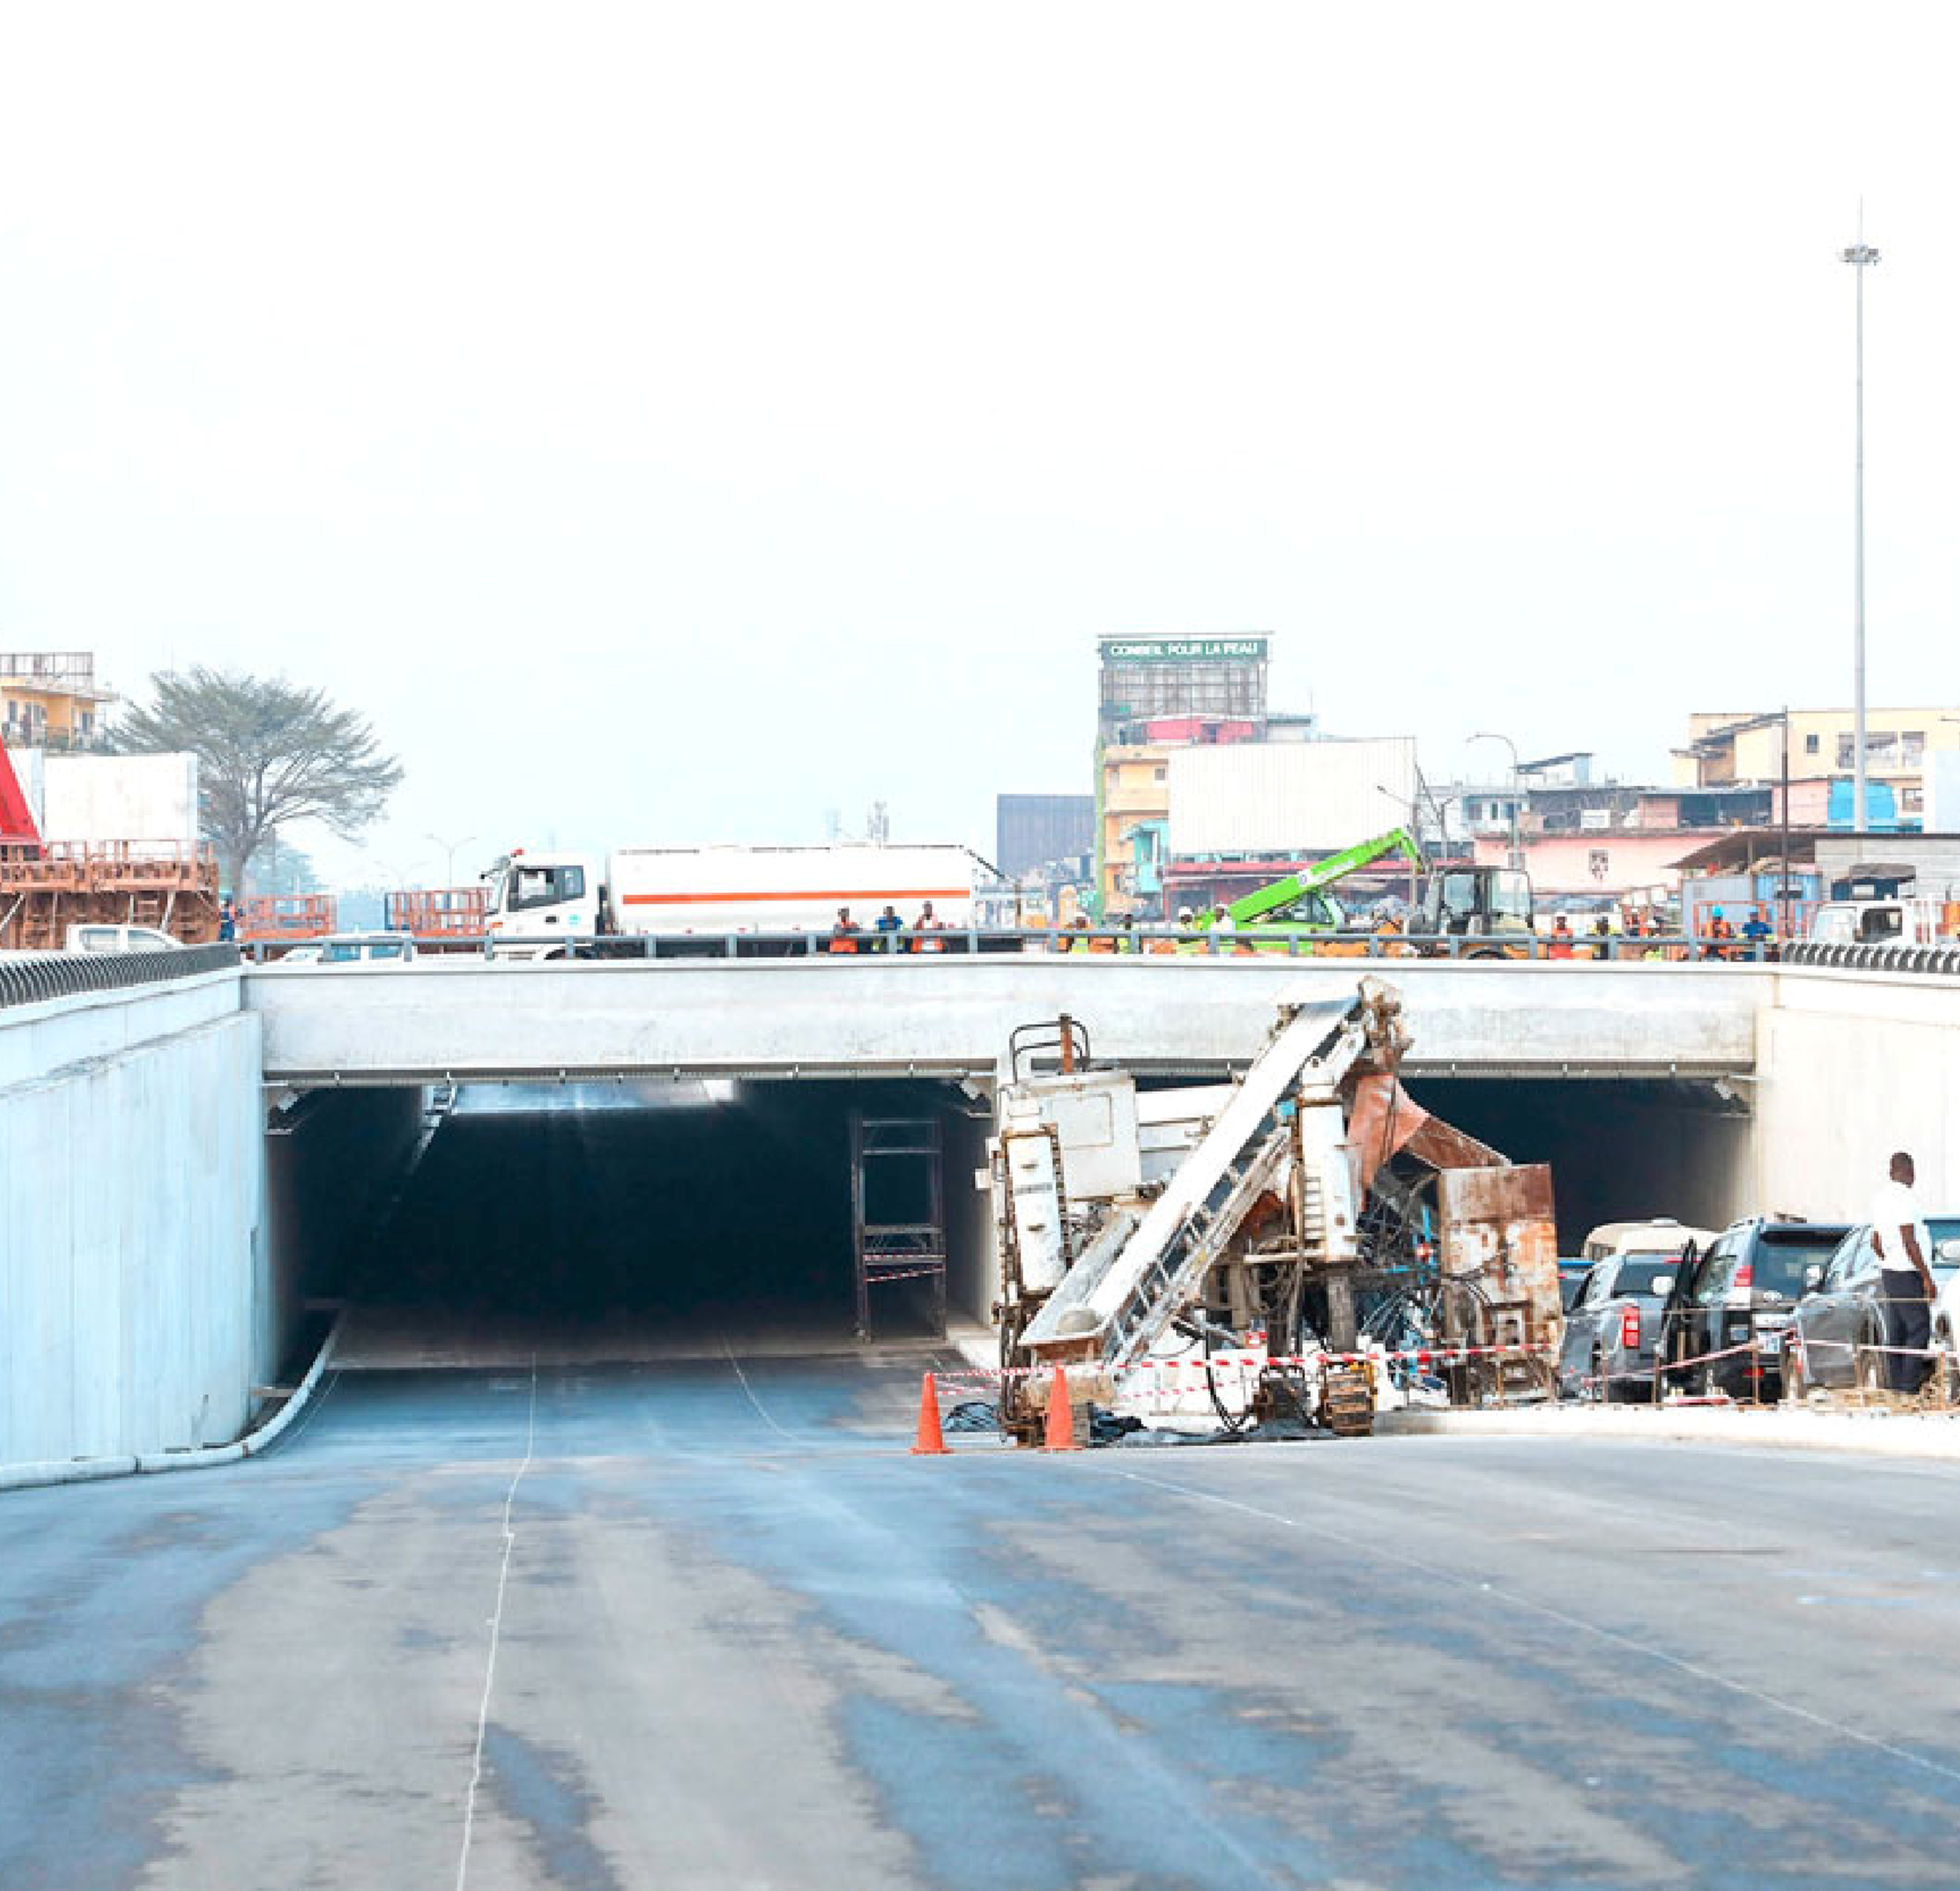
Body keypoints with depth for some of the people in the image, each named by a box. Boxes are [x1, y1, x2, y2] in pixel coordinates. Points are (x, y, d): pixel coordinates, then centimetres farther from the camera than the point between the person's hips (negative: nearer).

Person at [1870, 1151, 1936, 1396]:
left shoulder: (1879, 1199, 11)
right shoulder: (1905, 1198, -17)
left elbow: (1876, 1243, 20)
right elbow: (1909, 1242, -21)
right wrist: (1927, 1276, -18)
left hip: (1889, 1273, 9)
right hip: (1908, 1274, -9)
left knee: (1896, 1330, 11)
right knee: (1920, 1328, -7)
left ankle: (1896, 1381, 12)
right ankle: (1910, 1381, -9)